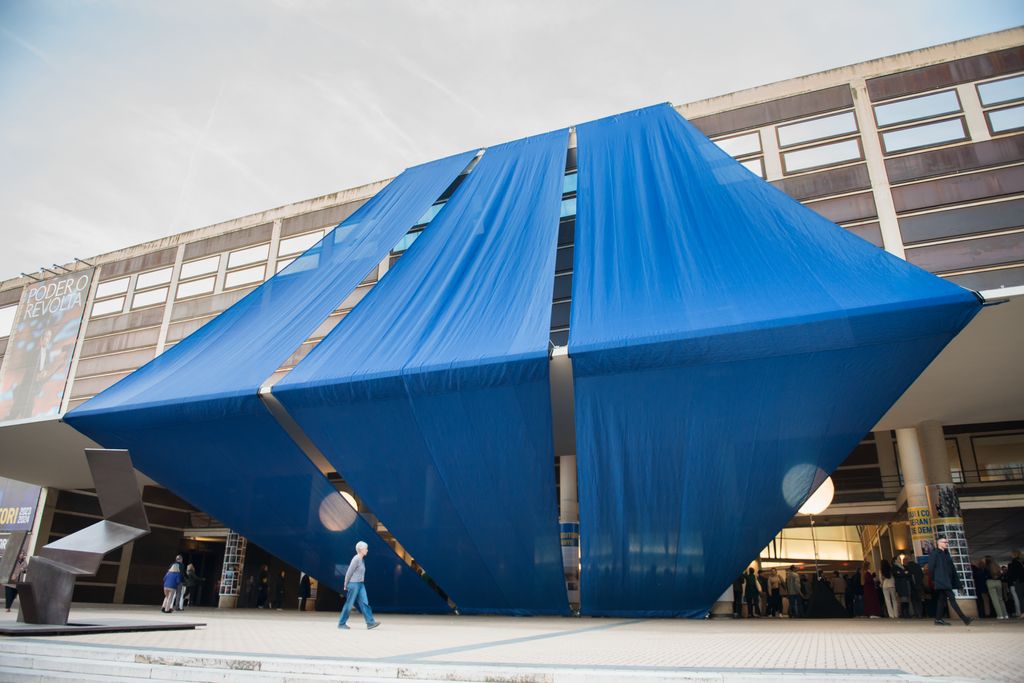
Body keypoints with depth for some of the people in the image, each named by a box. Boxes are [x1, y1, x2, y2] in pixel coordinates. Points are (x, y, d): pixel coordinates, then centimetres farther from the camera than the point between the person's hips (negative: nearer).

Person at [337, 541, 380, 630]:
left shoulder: (361, 560, 12)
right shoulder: (356, 559, -15)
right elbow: (349, 573, -12)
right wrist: (346, 586, -5)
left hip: (361, 585, 8)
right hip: (354, 584, -8)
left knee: (364, 603, 1)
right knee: (349, 605, 2)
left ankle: (370, 622, -3)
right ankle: (341, 623, 15)